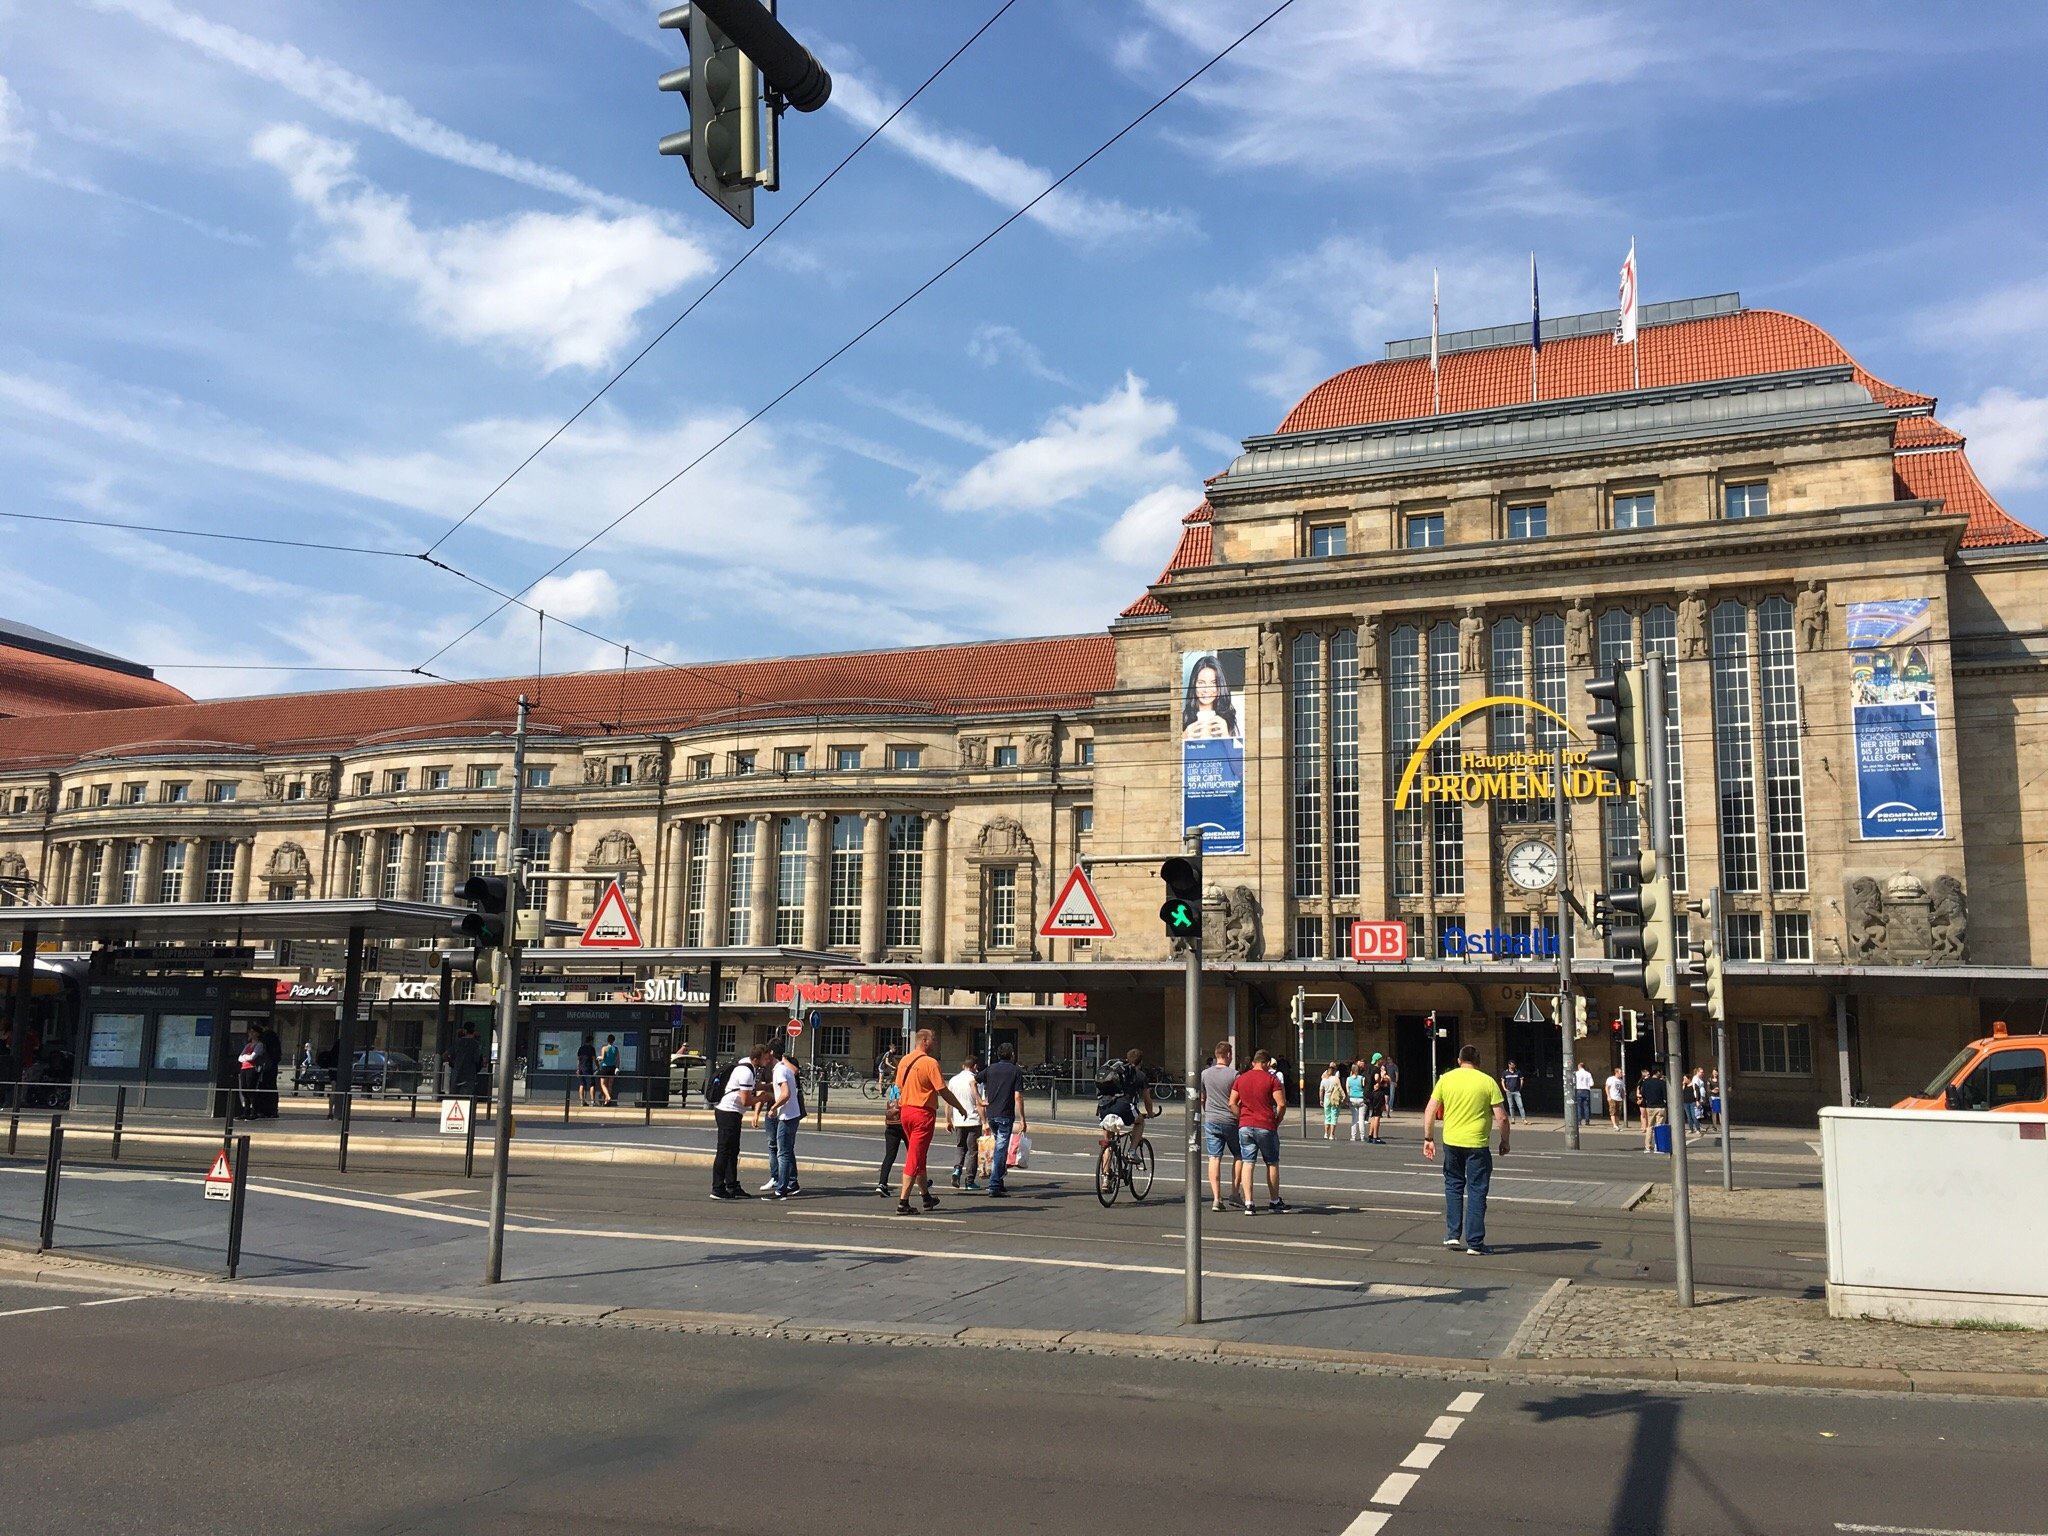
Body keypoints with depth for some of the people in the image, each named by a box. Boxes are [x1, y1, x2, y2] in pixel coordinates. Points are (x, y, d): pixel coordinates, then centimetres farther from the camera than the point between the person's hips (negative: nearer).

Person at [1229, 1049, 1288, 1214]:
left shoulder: (1240, 1079, 7)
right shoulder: (1272, 1079, -5)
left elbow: (1232, 1103, 4)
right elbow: (1281, 1104, -12)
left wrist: (1242, 1119, 10)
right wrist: (1276, 1122, 1)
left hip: (1245, 1126, 3)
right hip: (1266, 1127, -3)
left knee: (1247, 1163, 3)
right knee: (1272, 1164, 12)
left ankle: (1248, 1203, -4)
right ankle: (1274, 1202, 20)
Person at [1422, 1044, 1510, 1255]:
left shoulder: (1445, 1079, 2)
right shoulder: (1488, 1082, -4)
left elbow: (1430, 1111, 2)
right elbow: (1501, 1117, -6)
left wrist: (1428, 1138, 10)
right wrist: (1504, 1142, 8)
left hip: (1451, 1142, 2)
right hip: (1477, 1144, -2)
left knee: (1453, 1186, 19)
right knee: (1476, 1192, 5)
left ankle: (1452, 1235, 17)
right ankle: (1475, 1243, 6)